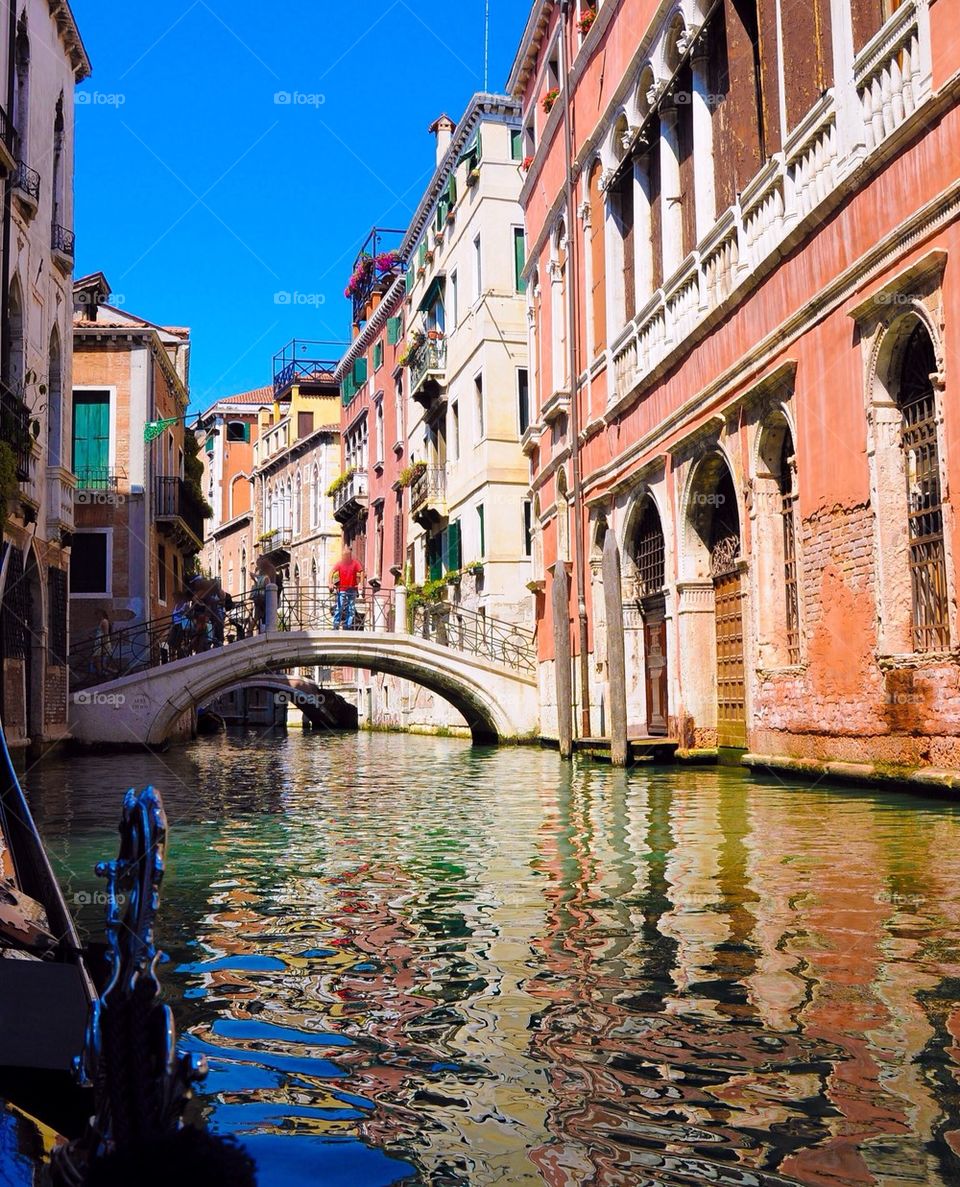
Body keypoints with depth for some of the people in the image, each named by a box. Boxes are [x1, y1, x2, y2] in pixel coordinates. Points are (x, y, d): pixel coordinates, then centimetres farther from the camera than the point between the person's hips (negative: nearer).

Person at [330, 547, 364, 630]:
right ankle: (336, 627, -7)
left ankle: (348, 627, 12)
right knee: (338, 609, -8)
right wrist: (331, 583, -23)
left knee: (351, 610, 5)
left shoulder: (355, 563, 0)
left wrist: (360, 583, -22)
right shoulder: (339, 563, 0)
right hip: (341, 590, -1)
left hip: (352, 590, 1)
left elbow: (361, 572, -8)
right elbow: (332, 573, -8)